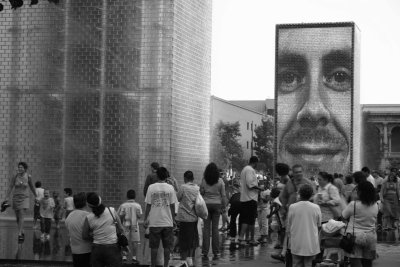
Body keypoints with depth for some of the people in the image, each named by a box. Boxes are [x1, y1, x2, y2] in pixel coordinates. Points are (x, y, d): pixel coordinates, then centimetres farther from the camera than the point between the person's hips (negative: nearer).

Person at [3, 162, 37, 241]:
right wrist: (7, 197, -21)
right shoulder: (15, 176, -7)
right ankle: (22, 232, 33)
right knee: (17, 217, 11)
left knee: (21, 216, -18)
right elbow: (10, 187, -10)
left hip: (24, 199, -2)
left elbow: (31, 186, 10)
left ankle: (19, 234, -19)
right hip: (16, 198, 2)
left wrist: (35, 196, 20)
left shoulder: (28, 176, -6)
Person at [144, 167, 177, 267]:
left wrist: (146, 219, 6)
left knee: (154, 246, 7)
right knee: (167, 246, 9)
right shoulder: (170, 188, -3)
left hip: (154, 222, 0)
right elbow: (172, 206, 0)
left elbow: (148, 205, -2)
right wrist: (173, 219, 10)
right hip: (168, 222, 0)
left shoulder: (151, 187, -4)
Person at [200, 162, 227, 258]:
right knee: (215, 228, 5)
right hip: (217, 204, 0)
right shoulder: (220, 181, -3)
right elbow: (223, 195, -1)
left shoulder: (204, 181, -4)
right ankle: (216, 252, 5)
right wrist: (223, 206, 7)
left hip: (206, 204, 0)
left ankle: (205, 252, 1)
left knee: (206, 228, 3)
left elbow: (201, 193, 0)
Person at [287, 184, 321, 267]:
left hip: (296, 244, 0)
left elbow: (288, 226, 2)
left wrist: (289, 236, 19)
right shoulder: (316, 208, -7)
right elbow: (319, 226, 6)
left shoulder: (292, 207, -8)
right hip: (311, 244, 0)